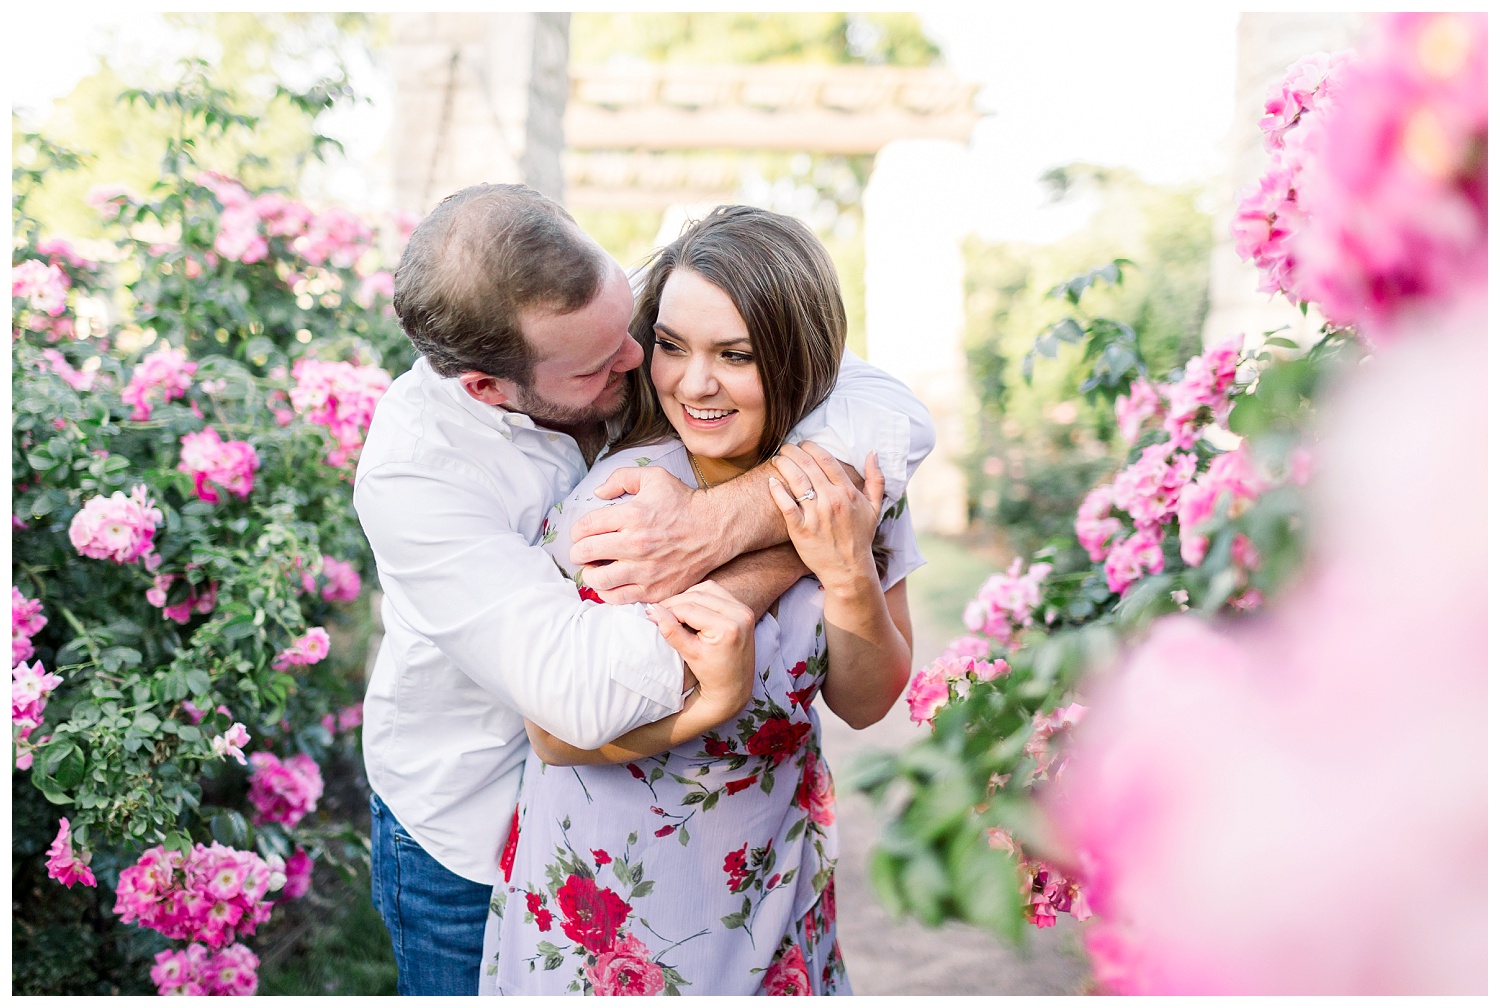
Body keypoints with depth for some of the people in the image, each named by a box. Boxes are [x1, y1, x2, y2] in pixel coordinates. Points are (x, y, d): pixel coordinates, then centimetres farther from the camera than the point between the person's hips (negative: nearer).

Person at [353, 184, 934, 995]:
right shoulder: (413, 469, -33)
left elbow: (892, 417, -28)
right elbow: (583, 692, -42)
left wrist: (717, 524, -43)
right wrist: (800, 544, -36)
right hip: (470, 832, -3)